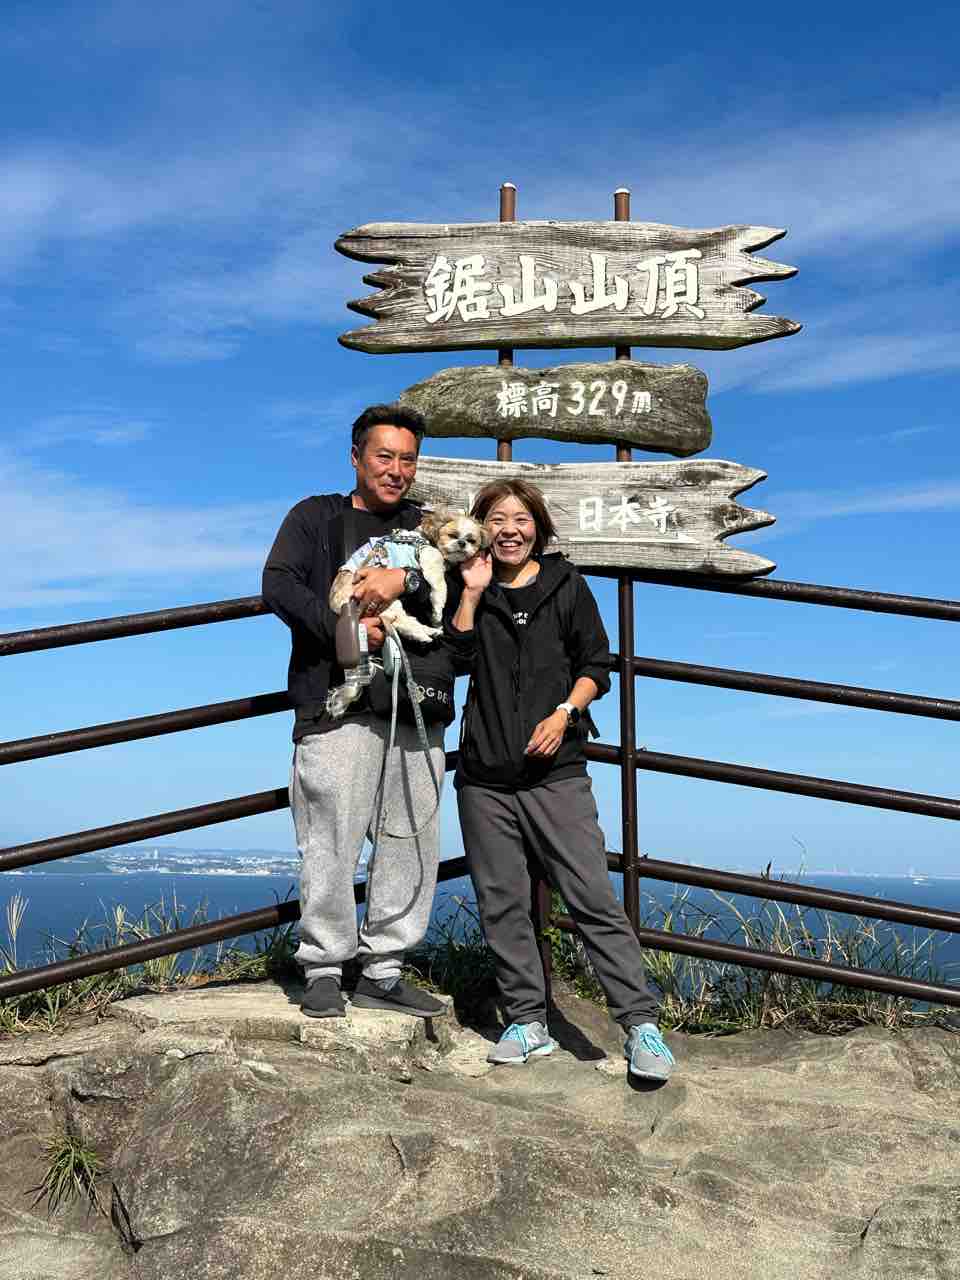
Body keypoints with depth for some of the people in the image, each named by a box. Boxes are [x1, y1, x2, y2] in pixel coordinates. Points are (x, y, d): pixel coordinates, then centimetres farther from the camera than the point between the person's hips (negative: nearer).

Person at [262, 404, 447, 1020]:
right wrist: (342, 627, -15)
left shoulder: (423, 525, 19)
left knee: (413, 842, 5)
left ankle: (382, 971, 15)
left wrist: (405, 578, -18)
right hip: (338, 707, -3)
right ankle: (324, 970, 8)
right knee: (331, 841, -6)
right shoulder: (315, 518, 12)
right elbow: (278, 585, -3)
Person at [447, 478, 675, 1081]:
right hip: (484, 776, 3)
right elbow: (455, 658, -4)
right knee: (502, 902, 6)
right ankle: (529, 1022, 18)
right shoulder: (472, 593, 11)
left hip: (556, 772, -3)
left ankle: (642, 1025, -5)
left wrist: (565, 712, -10)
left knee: (594, 897, -8)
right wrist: (472, 593, -7)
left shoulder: (566, 586, 6)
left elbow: (596, 666, 6)